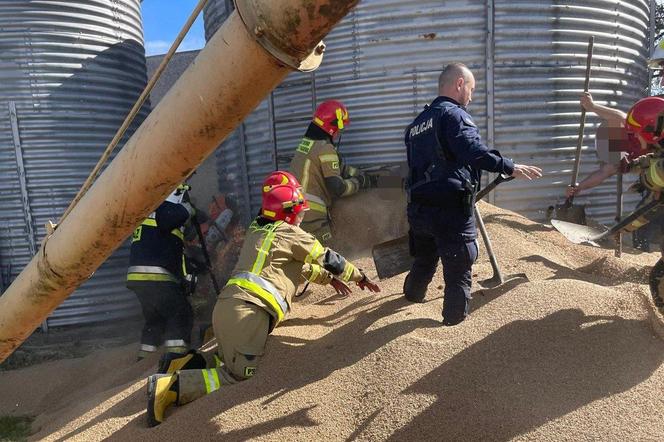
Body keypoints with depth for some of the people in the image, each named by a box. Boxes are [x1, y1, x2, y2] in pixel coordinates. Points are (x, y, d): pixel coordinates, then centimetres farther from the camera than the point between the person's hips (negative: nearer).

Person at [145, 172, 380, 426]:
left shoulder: (258, 231, 26)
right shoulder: (289, 233, 3)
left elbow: (300, 265, 37)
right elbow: (328, 259, 12)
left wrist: (329, 279, 43)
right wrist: (359, 277, 28)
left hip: (226, 304, 9)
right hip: (249, 310, -8)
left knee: (230, 362, 22)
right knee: (239, 375, -5)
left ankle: (181, 364, 8)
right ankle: (168, 388, -13)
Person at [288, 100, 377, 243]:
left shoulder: (305, 143, 14)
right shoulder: (326, 149, -13)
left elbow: (339, 167, 19)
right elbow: (337, 188, -14)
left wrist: (365, 177, 21)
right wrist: (358, 182, 4)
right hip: (311, 216, -8)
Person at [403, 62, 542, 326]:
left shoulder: (417, 123, 19)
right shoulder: (453, 114, -8)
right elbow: (473, 151, -24)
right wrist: (510, 168, -20)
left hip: (419, 208, 8)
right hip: (451, 209, -8)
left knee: (424, 260, 28)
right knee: (458, 268, 4)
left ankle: (412, 295, 48)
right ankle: (455, 321, 12)